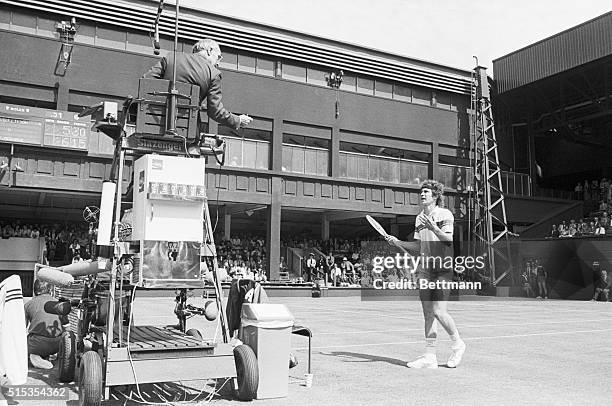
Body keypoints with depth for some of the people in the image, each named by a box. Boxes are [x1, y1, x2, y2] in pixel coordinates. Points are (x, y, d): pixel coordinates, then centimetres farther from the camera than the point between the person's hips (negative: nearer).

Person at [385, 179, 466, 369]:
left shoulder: (445, 214, -4)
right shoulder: (419, 218, 15)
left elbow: (448, 240, -16)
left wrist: (434, 228, -32)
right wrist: (397, 242, 6)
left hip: (443, 268, -6)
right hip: (425, 268, 6)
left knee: (438, 311, -11)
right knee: (428, 314, 4)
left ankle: (457, 344, 15)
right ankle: (430, 357, 9)